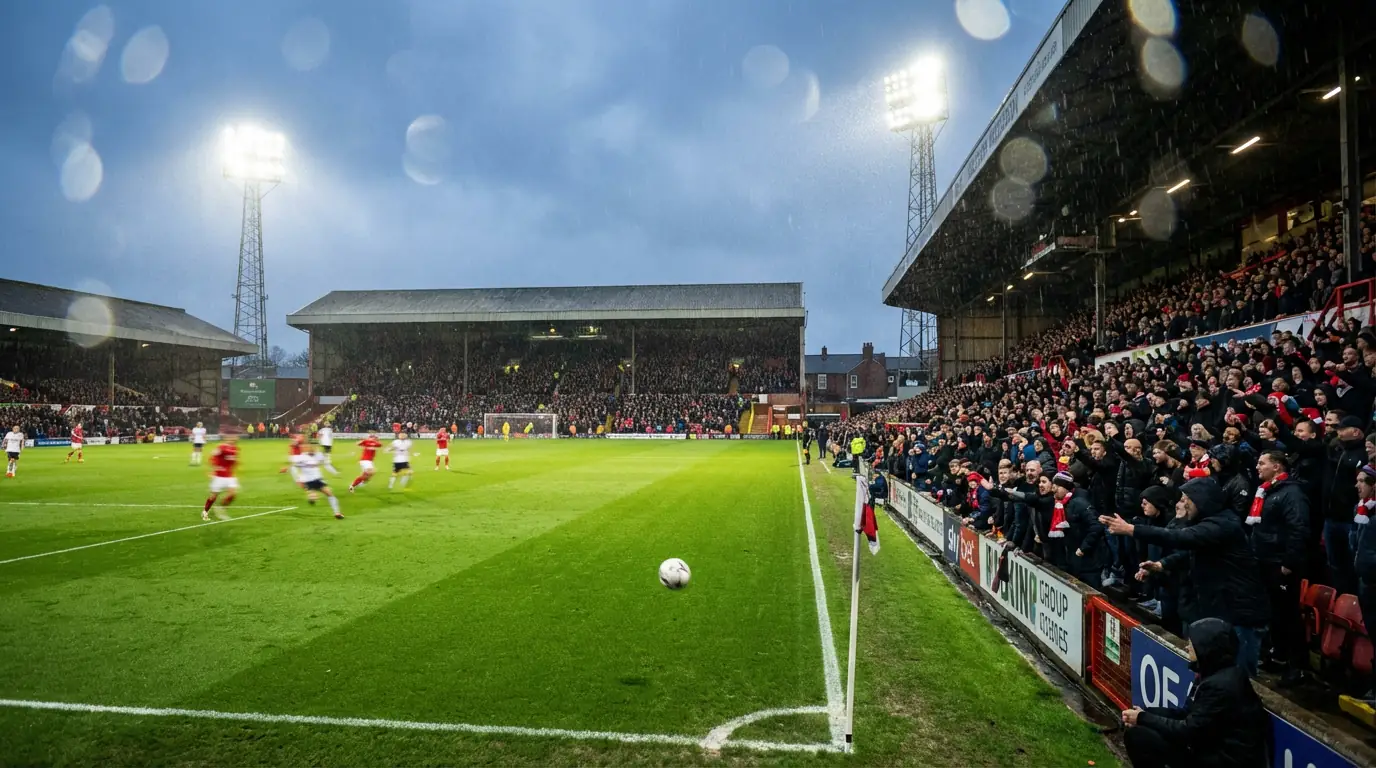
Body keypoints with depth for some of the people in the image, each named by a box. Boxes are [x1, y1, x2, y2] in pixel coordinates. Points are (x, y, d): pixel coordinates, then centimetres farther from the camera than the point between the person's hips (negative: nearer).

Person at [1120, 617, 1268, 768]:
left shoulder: (1221, 685, -25)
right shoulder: (1215, 673, 6)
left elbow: (1189, 731, -21)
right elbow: (1188, 713, 11)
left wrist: (1143, 718, -11)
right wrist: (1145, 713, -1)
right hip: (1215, 746, 10)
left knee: (1136, 736, -17)